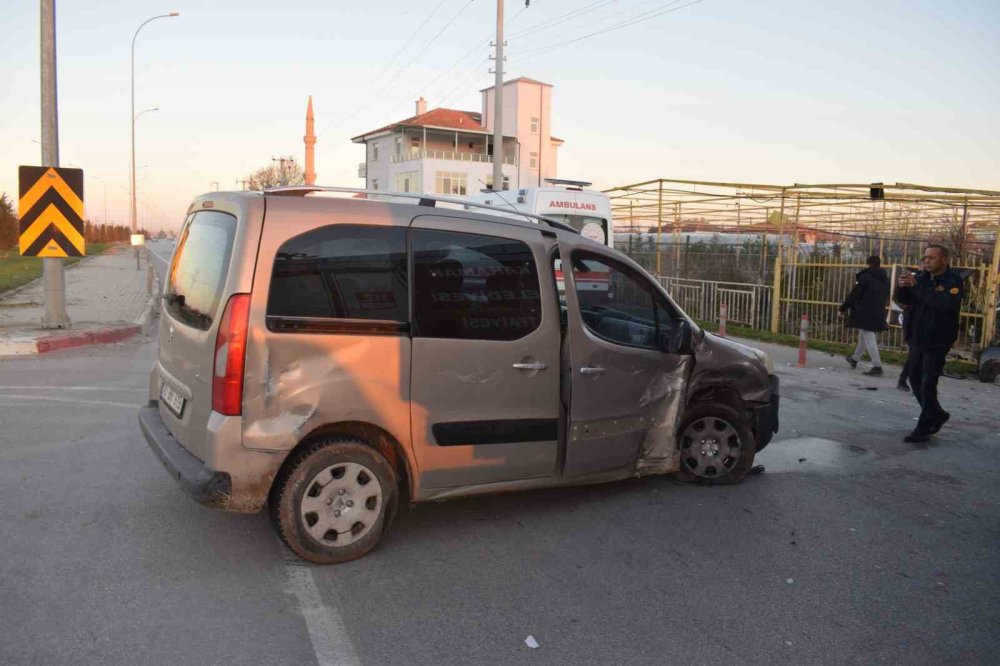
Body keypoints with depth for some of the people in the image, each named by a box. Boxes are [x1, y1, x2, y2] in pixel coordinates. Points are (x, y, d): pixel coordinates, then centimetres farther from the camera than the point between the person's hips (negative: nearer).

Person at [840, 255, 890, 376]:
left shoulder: (865, 276, -12)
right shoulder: (885, 279, 10)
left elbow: (854, 294, -11)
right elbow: (886, 297, 16)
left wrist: (843, 307, -3)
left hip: (865, 313, -7)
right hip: (879, 314, 7)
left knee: (869, 339, -6)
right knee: (864, 336, 22)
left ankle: (877, 366, -12)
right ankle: (855, 358, 38)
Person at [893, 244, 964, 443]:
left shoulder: (953, 281, -10)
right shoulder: (922, 277, 8)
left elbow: (948, 303, -28)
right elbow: (904, 300, 7)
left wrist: (917, 286, -28)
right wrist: (902, 287, -15)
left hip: (937, 342, -6)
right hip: (917, 339, 7)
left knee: (927, 385, -6)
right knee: (915, 380, 14)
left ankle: (923, 430, 2)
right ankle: (937, 415, 34)